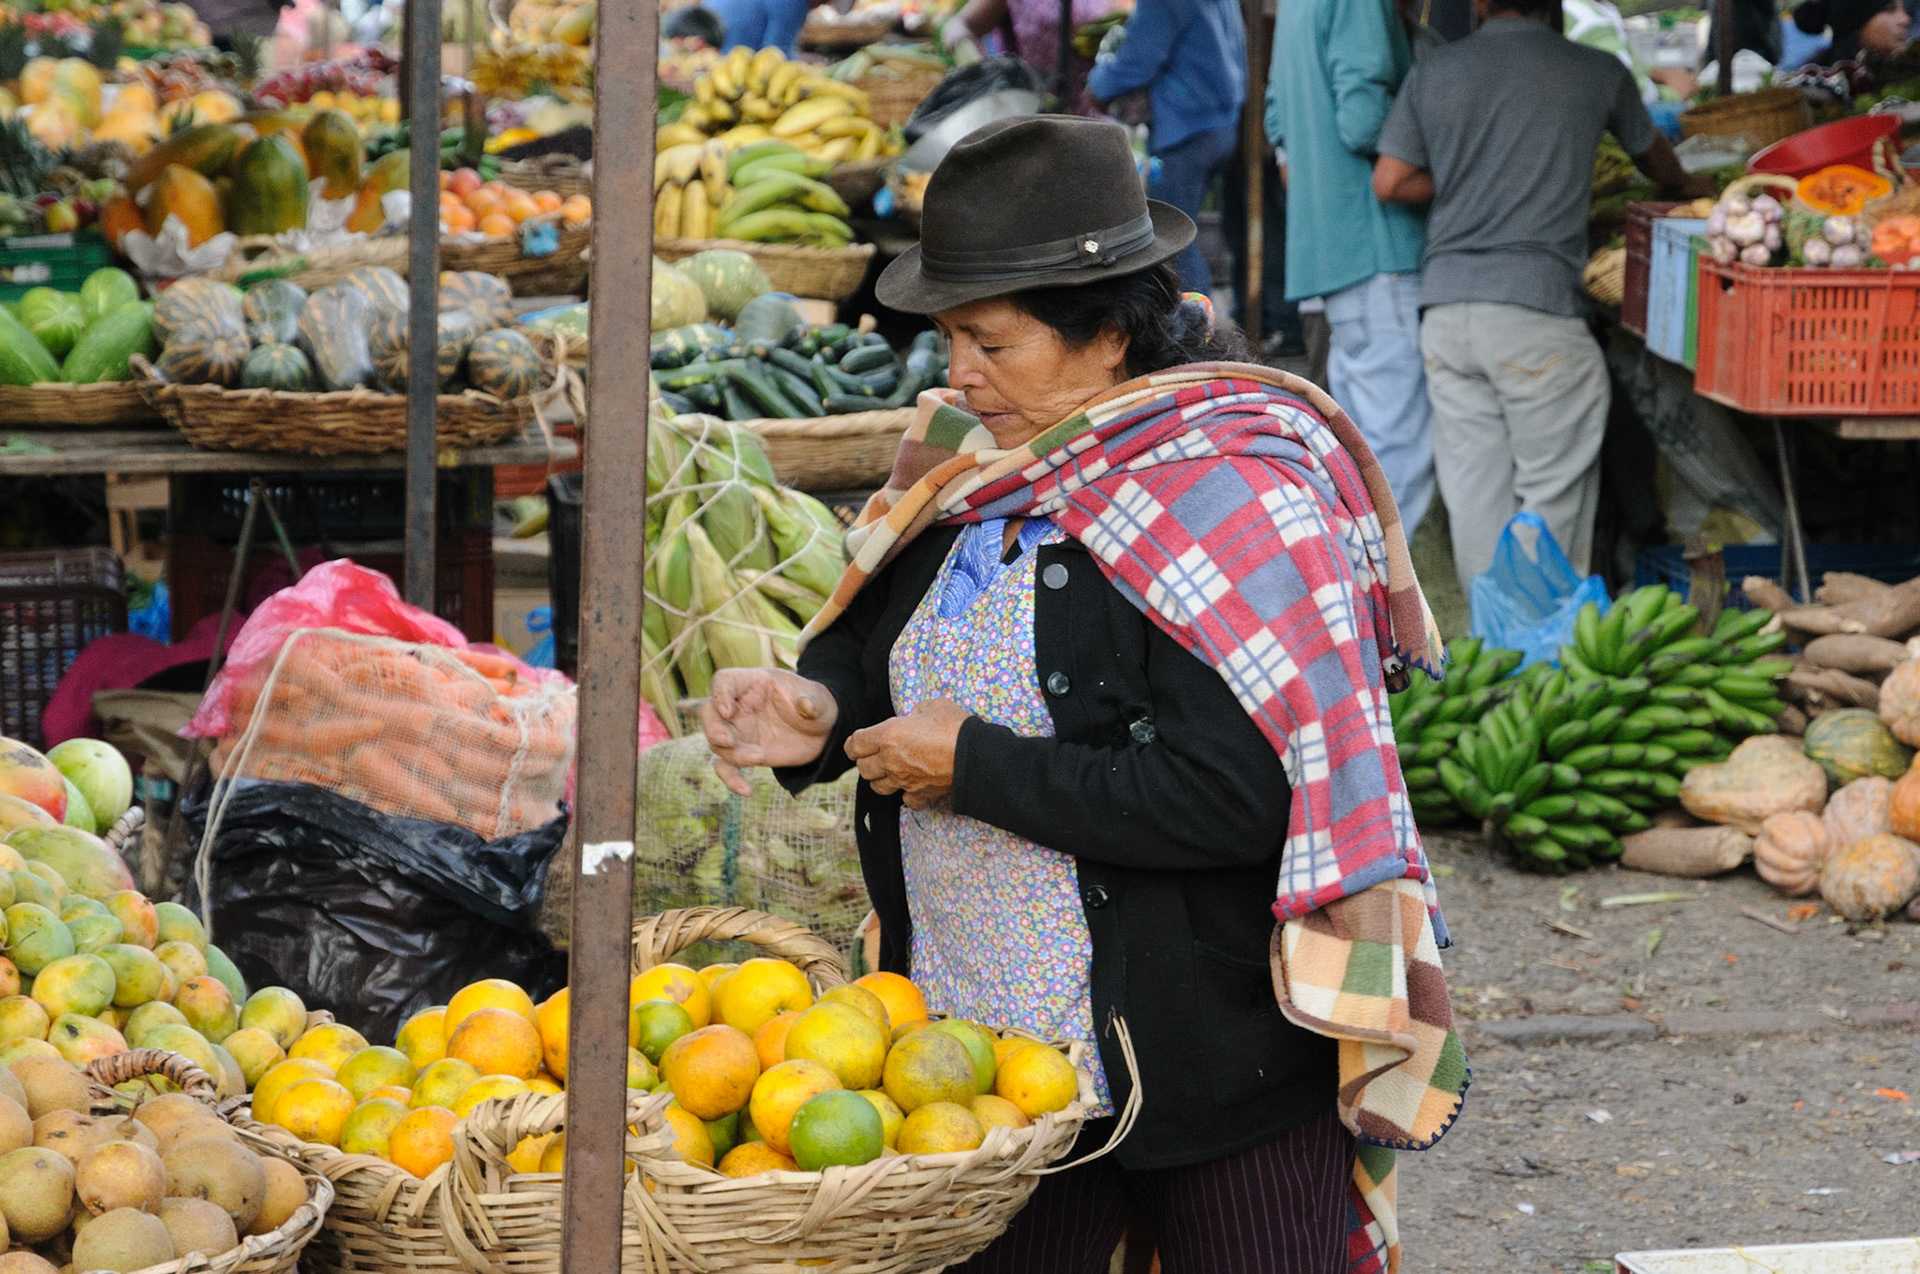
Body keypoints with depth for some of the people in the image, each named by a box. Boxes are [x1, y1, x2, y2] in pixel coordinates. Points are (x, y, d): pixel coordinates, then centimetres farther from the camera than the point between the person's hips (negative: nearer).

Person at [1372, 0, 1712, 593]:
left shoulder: (1432, 74, 7)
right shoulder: (1596, 72, 4)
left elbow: (1390, 182, 5)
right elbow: (1651, 152, 22)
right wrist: (1690, 186, 44)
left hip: (1445, 309, 4)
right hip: (1536, 304, -4)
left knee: (1472, 484, 8)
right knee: (1554, 488, 3)